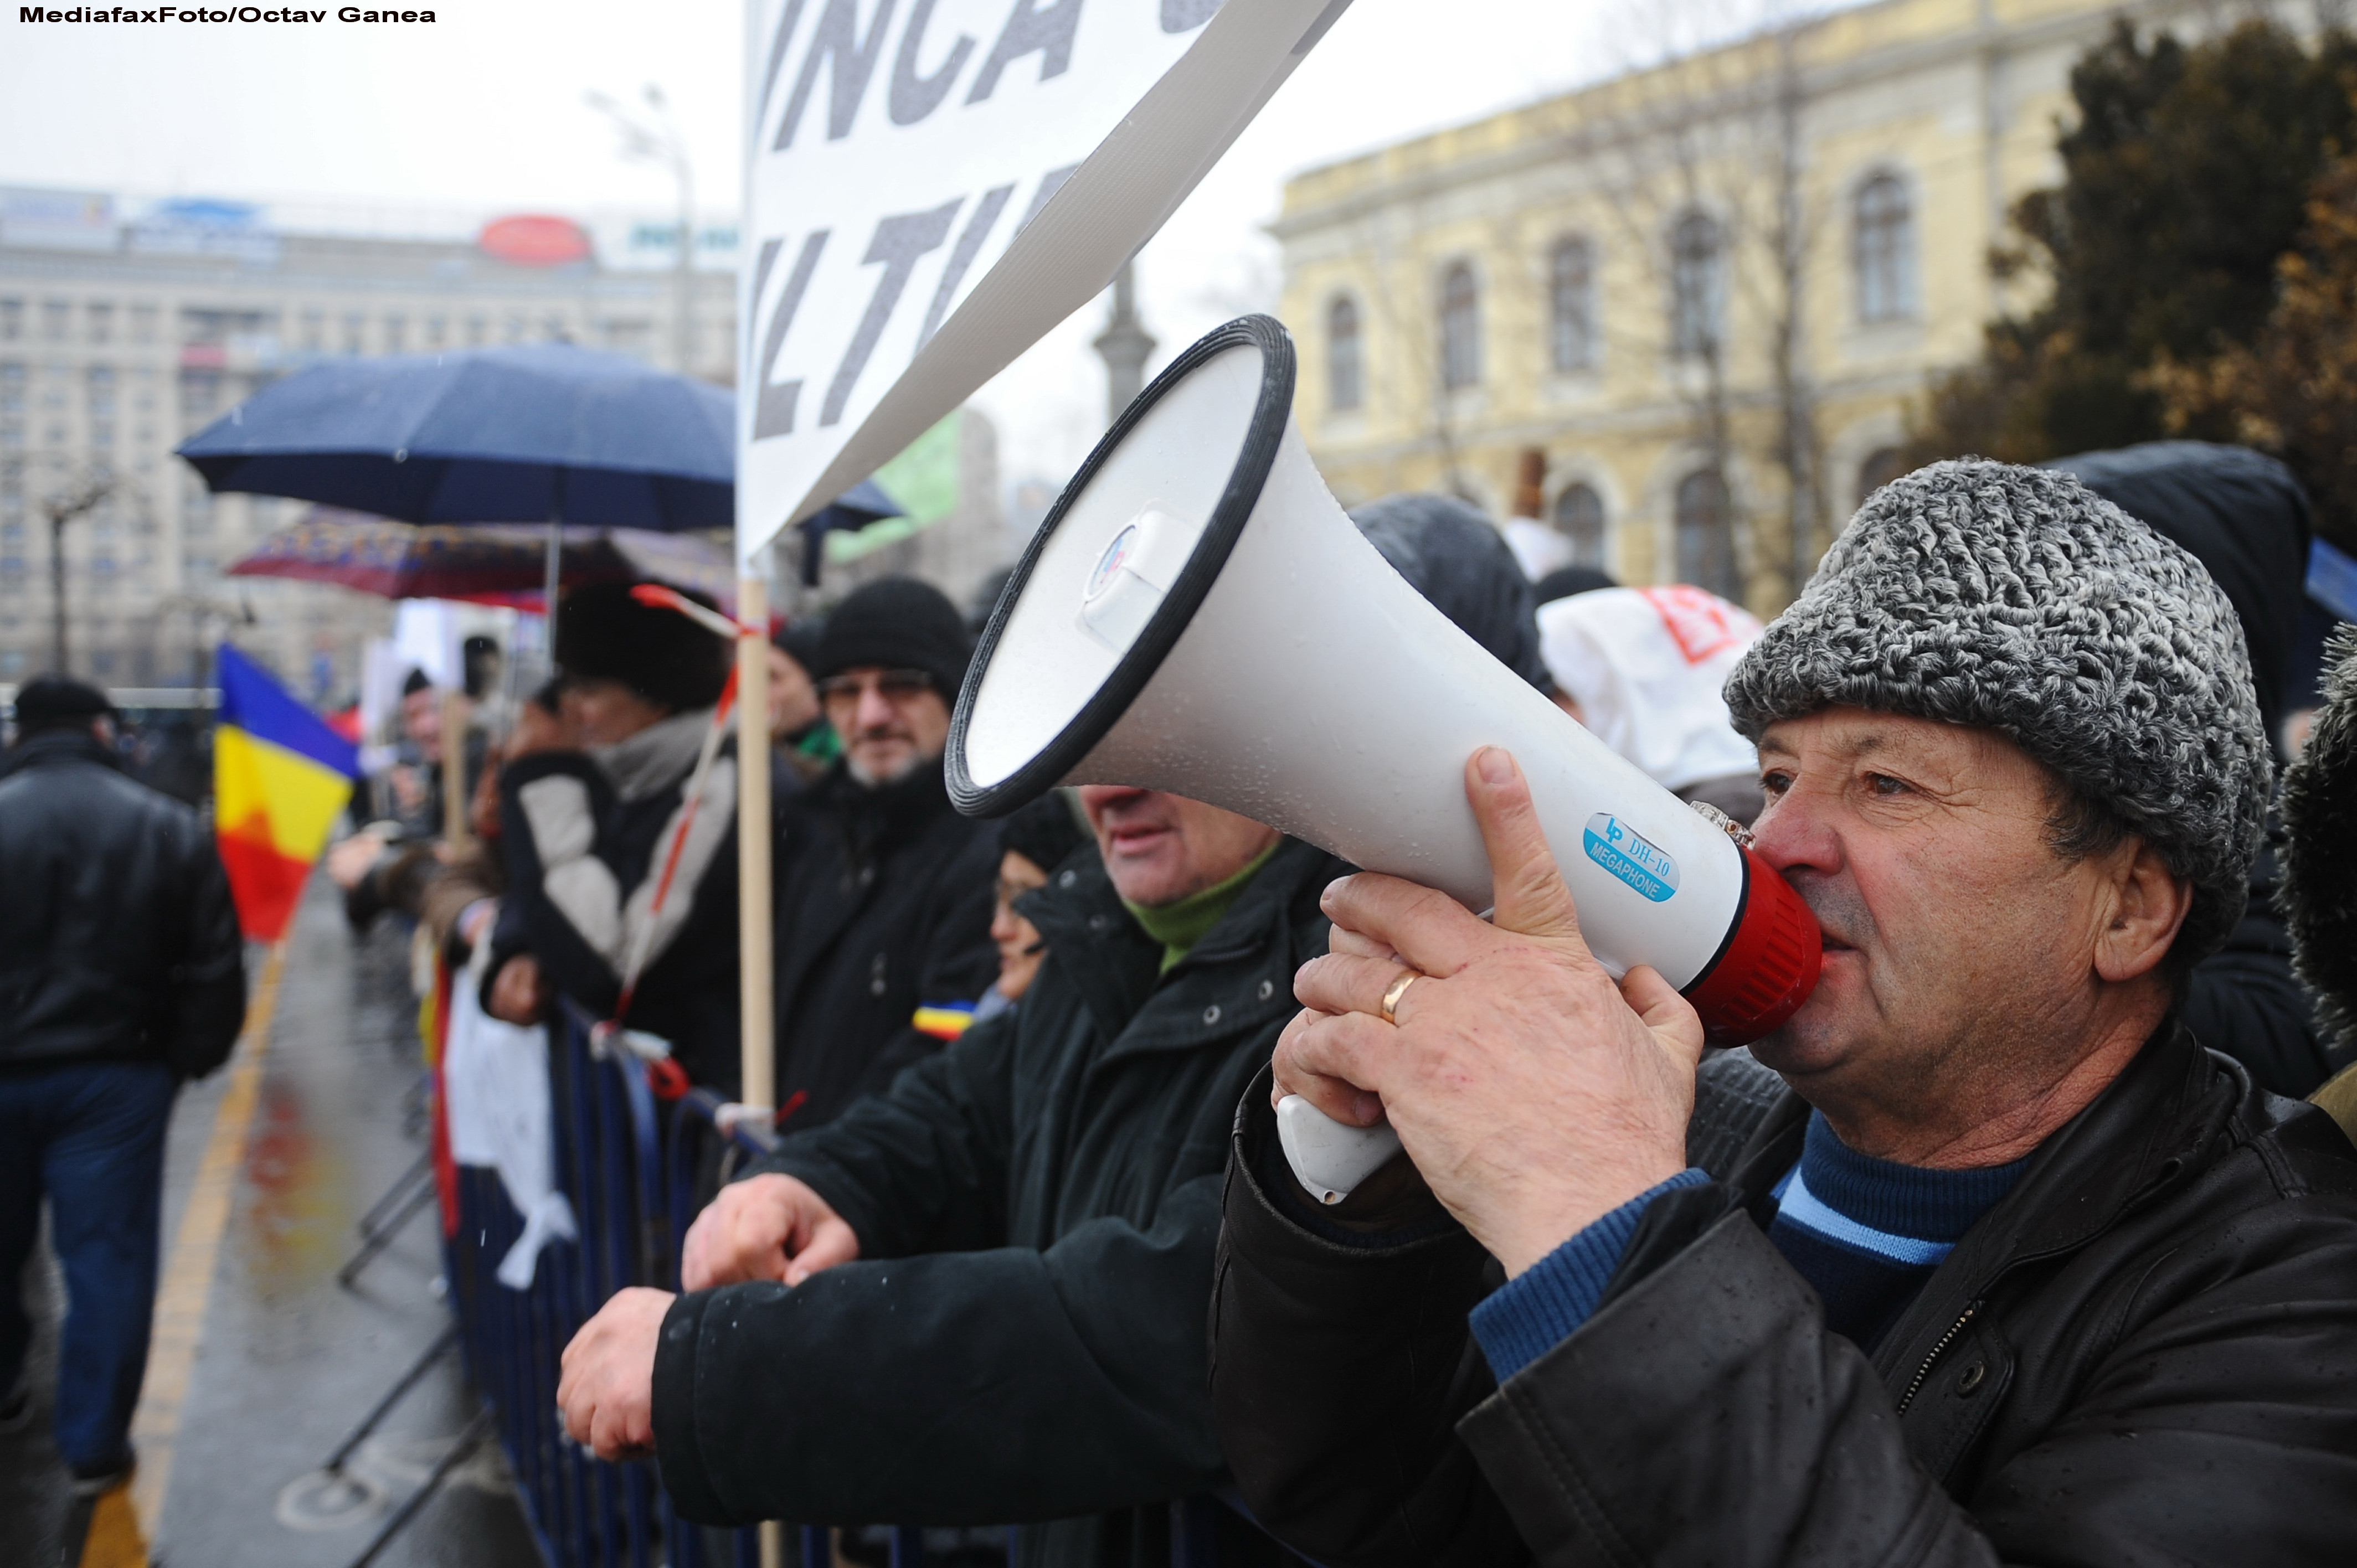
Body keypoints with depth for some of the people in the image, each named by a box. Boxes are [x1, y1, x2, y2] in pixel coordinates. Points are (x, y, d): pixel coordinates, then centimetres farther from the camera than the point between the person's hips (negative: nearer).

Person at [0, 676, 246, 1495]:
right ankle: (95, 1445, 10)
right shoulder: (169, 829, -4)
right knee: (106, 1257, 5)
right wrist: (188, 1058, 8)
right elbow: (215, 967, -4)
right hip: (115, 1078, -1)